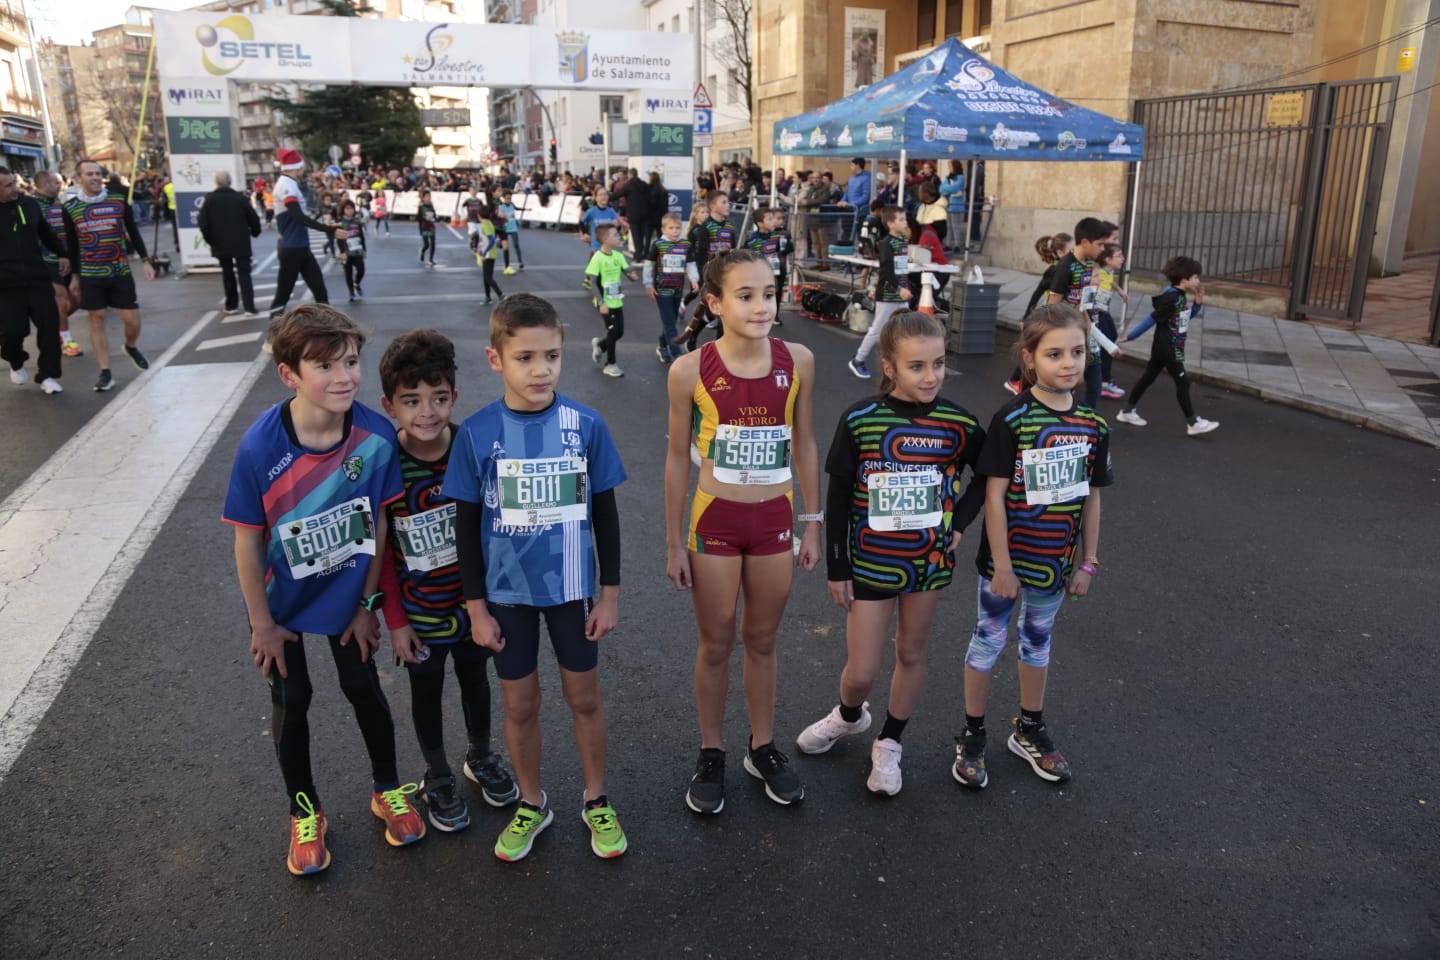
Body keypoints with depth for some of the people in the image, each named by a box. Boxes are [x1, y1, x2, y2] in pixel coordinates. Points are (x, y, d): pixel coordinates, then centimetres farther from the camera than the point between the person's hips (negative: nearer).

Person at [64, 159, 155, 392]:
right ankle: (105, 373, 8)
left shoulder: (118, 200, 0)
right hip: (90, 275, 0)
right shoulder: (70, 207, -1)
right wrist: (73, 276, 7)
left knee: (132, 320, 0)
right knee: (97, 320, 2)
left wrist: (145, 261, 1)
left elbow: (133, 232, 8)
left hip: (121, 271, 0)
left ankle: (131, 348, 34)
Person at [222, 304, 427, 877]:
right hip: (283, 599, -1)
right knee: (291, 698, 14)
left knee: (363, 688, 14)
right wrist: (262, 624, -8)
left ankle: (388, 791, 39)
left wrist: (368, 605, -3)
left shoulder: (376, 436, -23)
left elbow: (378, 524, -11)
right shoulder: (260, 448, -29)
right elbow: (248, 542, -17)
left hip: (347, 592, 1)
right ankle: (304, 811, 37)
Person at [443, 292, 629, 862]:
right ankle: (532, 804, 38)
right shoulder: (477, 434, -11)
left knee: (585, 697, 15)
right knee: (520, 705, 15)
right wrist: (476, 607, -2)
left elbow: (604, 512, -2)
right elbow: (467, 525, -3)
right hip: (507, 592, 0)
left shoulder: (585, 425, -11)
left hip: (573, 587, 0)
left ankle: (597, 800, 37)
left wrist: (610, 593, -1)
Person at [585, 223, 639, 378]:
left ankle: (599, 345, 38)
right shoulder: (598, 258, -16)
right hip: (606, 303, -6)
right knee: (613, 331, -2)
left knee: (619, 332, 10)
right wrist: (601, 303, -20)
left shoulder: (618, 255, 3)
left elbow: (627, 271, 7)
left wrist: (632, 275, -19)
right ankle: (610, 365, 14)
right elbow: (592, 282, -16)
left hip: (617, 301, 6)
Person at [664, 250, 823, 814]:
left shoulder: (797, 361, -7)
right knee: (716, 644, 13)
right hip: (714, 521, -2)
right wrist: (674, 543, -1)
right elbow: (678, 457, -4)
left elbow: (804, 444, 4)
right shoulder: (691, 370, -13)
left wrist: (812, 524, 7)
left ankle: (763, 749, 37)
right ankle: (711, 756, 33)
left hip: (775, 520, 2)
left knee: (762, 640, 17)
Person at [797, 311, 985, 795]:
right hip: (870, 562, -2)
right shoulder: (859, 420, -14)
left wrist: (958, 521, -3)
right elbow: (838, 497, -7)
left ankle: (888, 744, 38)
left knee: (912, 653, 16)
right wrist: (836, 568, -4)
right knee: (862, 672, 4)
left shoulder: (959, 424, -9)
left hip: (930, 559, 2)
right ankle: (849, 716, 39)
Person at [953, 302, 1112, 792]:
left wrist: (1088, 562, 6)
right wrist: (1002, 566, -16)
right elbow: (994, 496, -16)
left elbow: (1091, 498, 5)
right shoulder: (1011, 419, -17)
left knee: (1038, 641, 20)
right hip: (1007, 558, -4)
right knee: (988, 640, 10)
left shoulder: (1094, 426, -2)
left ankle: (1030, 731, 38)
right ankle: (972, 736, 26)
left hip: (1056, 562, 5)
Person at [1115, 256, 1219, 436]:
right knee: (1182, 382, -3)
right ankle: (1193, 423, 5)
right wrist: (1130, 337, -15)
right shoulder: (1171, 298, -24)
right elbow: (1151, 320, -21)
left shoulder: (1180, 295, 6)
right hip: (1167, 348, -10)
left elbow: (1186, 317, 20)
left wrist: (1198, 303, 3)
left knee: (1148, 377, 15)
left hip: (1164, 348, 10)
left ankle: (1127, 412, 22)